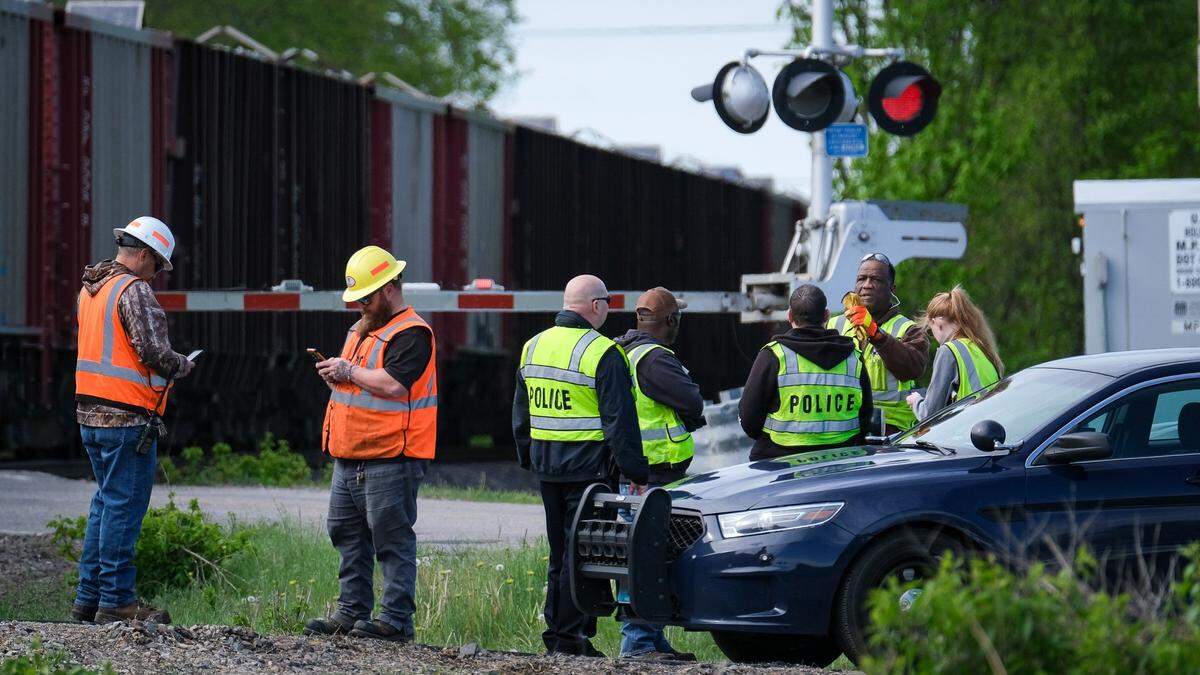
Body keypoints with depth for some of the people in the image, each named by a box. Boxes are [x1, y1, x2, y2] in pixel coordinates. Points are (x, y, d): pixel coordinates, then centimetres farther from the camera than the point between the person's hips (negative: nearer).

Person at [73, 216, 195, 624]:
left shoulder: (89, 288, 14)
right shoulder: (134, 290, -14)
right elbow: (155, 353, -21)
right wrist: (183, 366, -1)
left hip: (90, 413, 9)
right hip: (128, 418, -9)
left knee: (105, 501, 17)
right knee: (124, 506, -4)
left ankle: (88, 598, 17)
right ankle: (116, 602, -1)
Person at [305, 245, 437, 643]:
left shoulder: (411, 334, -12)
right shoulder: (361, 329, 19)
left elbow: (394, 384, -24)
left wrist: (349, 371, -13)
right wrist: (334, 373, 5)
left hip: (389, 459, -10)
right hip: (349, 457, 10)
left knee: (392, 540, -7)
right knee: (347, 535, 12)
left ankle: (396, 619, -6)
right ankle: (352, 611, 18)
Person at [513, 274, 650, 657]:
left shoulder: (533, 347, 10)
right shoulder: (602, 353, -13)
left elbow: (521, 415, 18)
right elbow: (619, 421, -15)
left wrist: (528, 460, 27)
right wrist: (636, 471, -10)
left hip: (546, 466, 7)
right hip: (589, 466, -7)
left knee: (559, 553, 15)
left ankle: (555, 633, 17)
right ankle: (572, 637, -5)